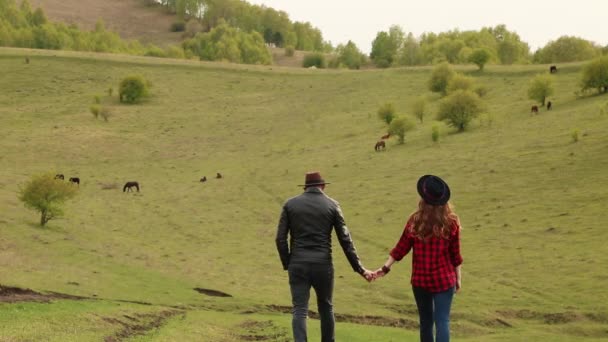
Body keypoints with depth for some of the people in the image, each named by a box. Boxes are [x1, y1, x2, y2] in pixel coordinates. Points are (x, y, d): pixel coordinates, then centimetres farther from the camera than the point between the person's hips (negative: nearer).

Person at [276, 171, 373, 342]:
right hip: (323, 264, 0)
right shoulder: (332, 205, 3)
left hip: (298, 264, 0)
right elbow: (345, 240, 1)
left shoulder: (290, 204, 4)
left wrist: (287, 264, 11)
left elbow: (280, 238, -1)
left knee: (300, 310, 0)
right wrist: (360, 269, 6)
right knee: (326, 308, 18)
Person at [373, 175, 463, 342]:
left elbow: (401, 248, -1)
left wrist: (385, 268, 9)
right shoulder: (451, 222, -7)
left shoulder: (415, 220, -6)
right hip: (444, 279, -2)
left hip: (420, 279, 2)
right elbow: (455, 254, -1)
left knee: (425, 320, 17)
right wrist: (458, 278, 9)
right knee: (442, 321, -3)